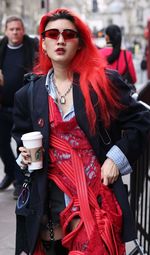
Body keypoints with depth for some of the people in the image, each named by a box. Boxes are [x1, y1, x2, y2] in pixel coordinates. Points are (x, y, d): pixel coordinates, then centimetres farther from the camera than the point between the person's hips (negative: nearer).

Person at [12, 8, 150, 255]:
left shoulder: (105, 82, -3)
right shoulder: (28, 95, 6)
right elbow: (22, 140, 18)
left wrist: (117, 158, -8)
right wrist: (25, 157, -3)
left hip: (99, 193, -2)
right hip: (52, 196, 3)